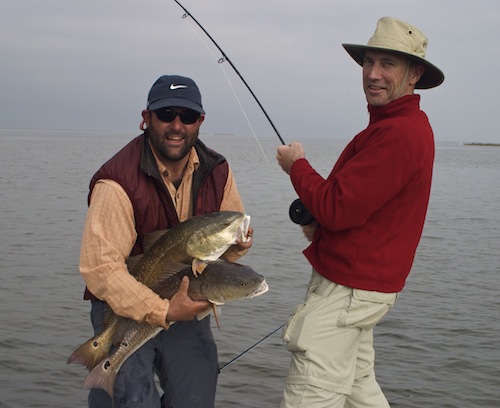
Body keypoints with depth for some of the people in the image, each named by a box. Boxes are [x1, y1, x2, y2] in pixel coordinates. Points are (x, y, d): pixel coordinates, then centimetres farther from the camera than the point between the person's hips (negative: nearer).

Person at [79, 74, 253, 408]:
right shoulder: (118, 181, -22)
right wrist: (163, 312, -30)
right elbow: (100, 268, -26)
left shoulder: (217, 171, -2)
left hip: (189, 305, 5)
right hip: (124, 309, -5)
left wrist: (236, 245, -15)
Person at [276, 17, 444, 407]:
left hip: (347, 287, -11)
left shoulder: (398, 133, -23)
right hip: (361, 281, 11)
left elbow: (337, 209, -25)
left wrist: (297, 166, -8)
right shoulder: (408, 124, 12)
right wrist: (321, 222, 4)